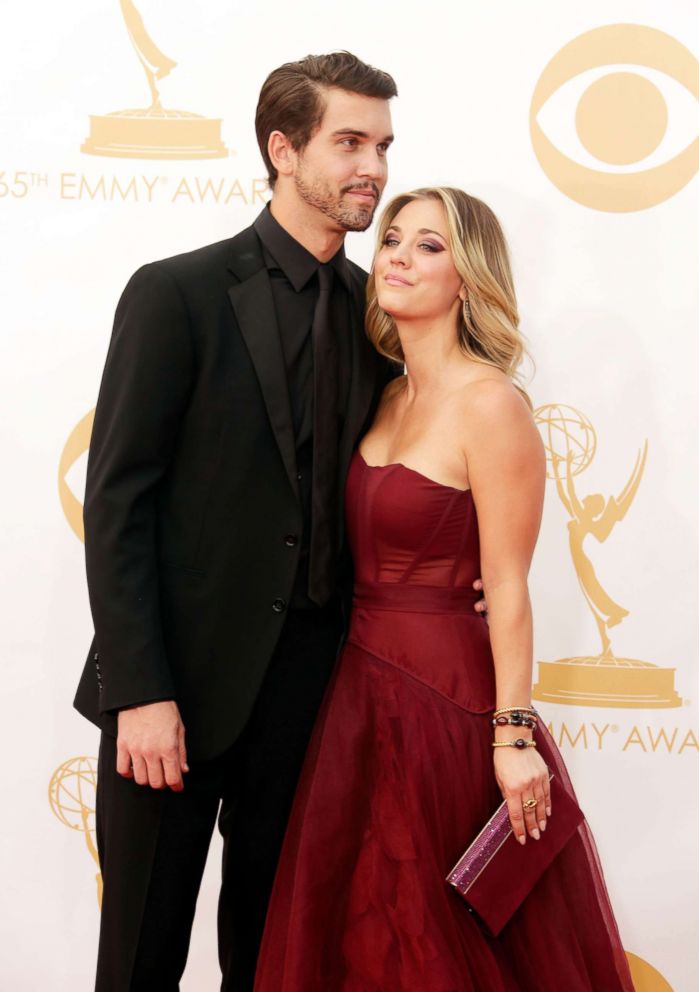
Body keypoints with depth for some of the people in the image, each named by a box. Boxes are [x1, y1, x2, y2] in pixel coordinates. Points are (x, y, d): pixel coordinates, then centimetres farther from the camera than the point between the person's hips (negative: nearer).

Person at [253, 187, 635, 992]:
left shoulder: (490, 405, -15)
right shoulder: (388, 395, 7)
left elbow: (507, 586, -16)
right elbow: (366, 551, 10)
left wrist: (513, 735, -17)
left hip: (445, 692, -7)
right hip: (361, 680, 7)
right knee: (360, 926, 17)